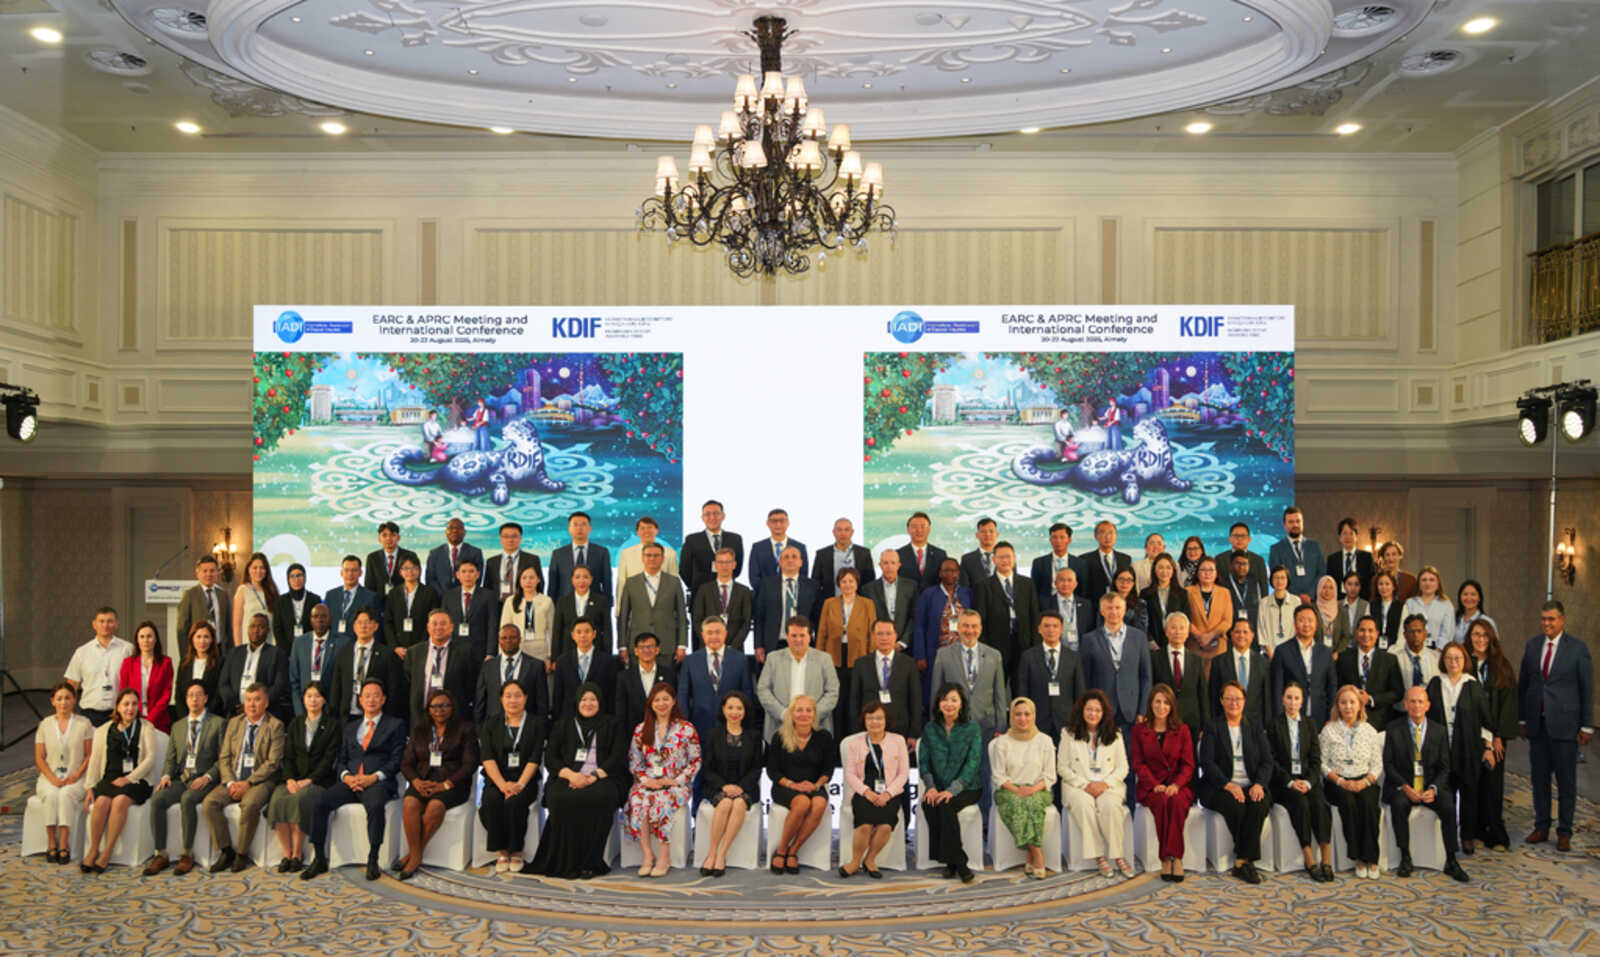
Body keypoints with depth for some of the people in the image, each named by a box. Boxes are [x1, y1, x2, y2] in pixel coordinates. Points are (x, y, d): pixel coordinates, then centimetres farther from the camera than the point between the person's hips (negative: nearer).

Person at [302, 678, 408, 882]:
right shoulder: (350, 728, 24)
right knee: (320, 803, -21)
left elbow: (396, 760, 2)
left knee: (375, 805, -37)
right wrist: (346, 777, -5)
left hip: (378, 782, -4)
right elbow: (341, 760, 18)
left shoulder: (396, 725, 11)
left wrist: (374, 777, -13)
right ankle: (320, 859, -12)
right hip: (350, 782, 4)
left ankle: (372, 860, -28)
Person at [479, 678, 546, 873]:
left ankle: (516, 851, -12)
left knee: (515, 802, -33)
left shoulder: (536, 723, 8)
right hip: (497, 780, 1)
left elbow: (535, 758, -2)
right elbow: (487, 758, -1)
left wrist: (520, 784, -17)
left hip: (525, 781, -1)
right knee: (491, 801, -31)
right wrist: (502, 784, -17)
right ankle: (501, 852, -15)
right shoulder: (490, 724, 11)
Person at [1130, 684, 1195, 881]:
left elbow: (1188, 764, 6)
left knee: (1177, 802, -35)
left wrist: (1176, 785, -13)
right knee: (1161, 802, -34)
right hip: (1150, 786, 0)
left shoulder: (1182, 730, 12)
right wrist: (1155, 785, -12)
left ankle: (1171, 857, -32)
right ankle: (1172, 858, -29)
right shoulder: (1139, 730, 11)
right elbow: (1138, 763, 4)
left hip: (1178, 785, 0)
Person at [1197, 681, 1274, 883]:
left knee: (1260, 804, -31)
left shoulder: (1255, 728, 16)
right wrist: (1228, 785, -21)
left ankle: (1241, 861, -25)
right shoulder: (1212, 728, 7)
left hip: (1251, 787, 2)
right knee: (1236, 805, -34)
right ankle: (1248, 860, -19)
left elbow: (1267, 761, 7)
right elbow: (1206, 762, -5)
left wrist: (1259, 784, -14)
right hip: (1219, 788, -2)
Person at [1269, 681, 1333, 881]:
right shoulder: (1274, 725, 6)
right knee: (1300, 802, -32)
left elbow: (1316, 758, 8)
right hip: (1283, 781, -2)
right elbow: (1272, 760, 0)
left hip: (1308, 779, 2)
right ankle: (1310, 861, -30)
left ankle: (1327, 860, -28)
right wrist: (1290, 781, -13)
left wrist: (1308, 781, -9)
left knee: (1320, 804, -28)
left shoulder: (1310, 724, 14)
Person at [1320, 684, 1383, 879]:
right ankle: (1358, 858, -22)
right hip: (1337, 784, -1)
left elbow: (1377, 765, 8)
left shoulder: (1370, 731, 9)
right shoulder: (1329, 730, 3)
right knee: (1349, 803, -32)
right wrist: (1341, 781, -14)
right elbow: (1323, 763, 0)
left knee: (1369, 804, -30)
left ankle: (1371, 859, -22)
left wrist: (1365, 782, -11)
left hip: (1364, 782, 1)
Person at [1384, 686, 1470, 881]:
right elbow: (1388, 764, -1)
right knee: (1399, 804, -32)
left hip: (1432, 786, 2)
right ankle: (1405, 858, -18)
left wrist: (1433, 789, -14)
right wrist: (1405, 787, -16)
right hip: (1402, 785, -2)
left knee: (1448, 807, -26)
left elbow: (1444, 768, 4)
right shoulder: (1394, 728, 1)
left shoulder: (1439, 731, 6)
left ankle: (1451, 861, -12)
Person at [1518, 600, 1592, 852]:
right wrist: (1523, 719, 9)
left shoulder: (1578, 649, -4)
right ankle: (1541, 827, 20)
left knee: (1566, 781, 3)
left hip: (1564, 724, -4)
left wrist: (1586, 726, -4)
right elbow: (1523, 684, 12)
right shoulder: (1532, 646, 7)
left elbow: (1587, 689, -2)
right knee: (1539, 778, 10)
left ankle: (1564, 832, 12)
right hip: (1537, 724, 4)